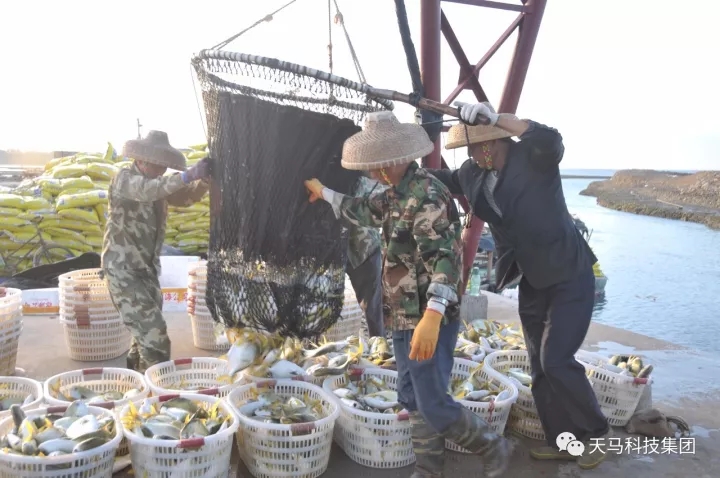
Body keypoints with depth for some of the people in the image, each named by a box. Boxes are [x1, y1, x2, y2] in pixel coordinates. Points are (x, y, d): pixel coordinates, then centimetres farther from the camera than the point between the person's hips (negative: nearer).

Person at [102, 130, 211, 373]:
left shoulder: (158, 184, 10)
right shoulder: (124, 179, -13)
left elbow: (186, 197, 3)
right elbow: (147, 190, -33)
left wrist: (205, 179, -17)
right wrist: (187, 175, -44)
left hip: (147, 268, 8)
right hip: (123, 269, -8)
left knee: (148, 330, 15)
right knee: (153, 331, -13)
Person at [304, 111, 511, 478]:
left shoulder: (426, 194, -19)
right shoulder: (398, 194, 11)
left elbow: (443, 257, -29)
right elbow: (365, 212, 32)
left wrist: (431, 318, -40)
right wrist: (324, 193, 42)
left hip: (428, 320, -10)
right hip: (404, 318, 10)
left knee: (434, 405, -4)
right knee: (413, 400, 16)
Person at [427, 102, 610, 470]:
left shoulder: (535, 159, -18)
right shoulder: (473, 174, 0)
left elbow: (549, 139, -41)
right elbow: (441, 179, 18)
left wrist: (495, 117, -35)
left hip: (570, 277, -7)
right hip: (531, 281, 7)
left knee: (556, 360, -11)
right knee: (541, 367, 10)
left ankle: (597, 432, 13)